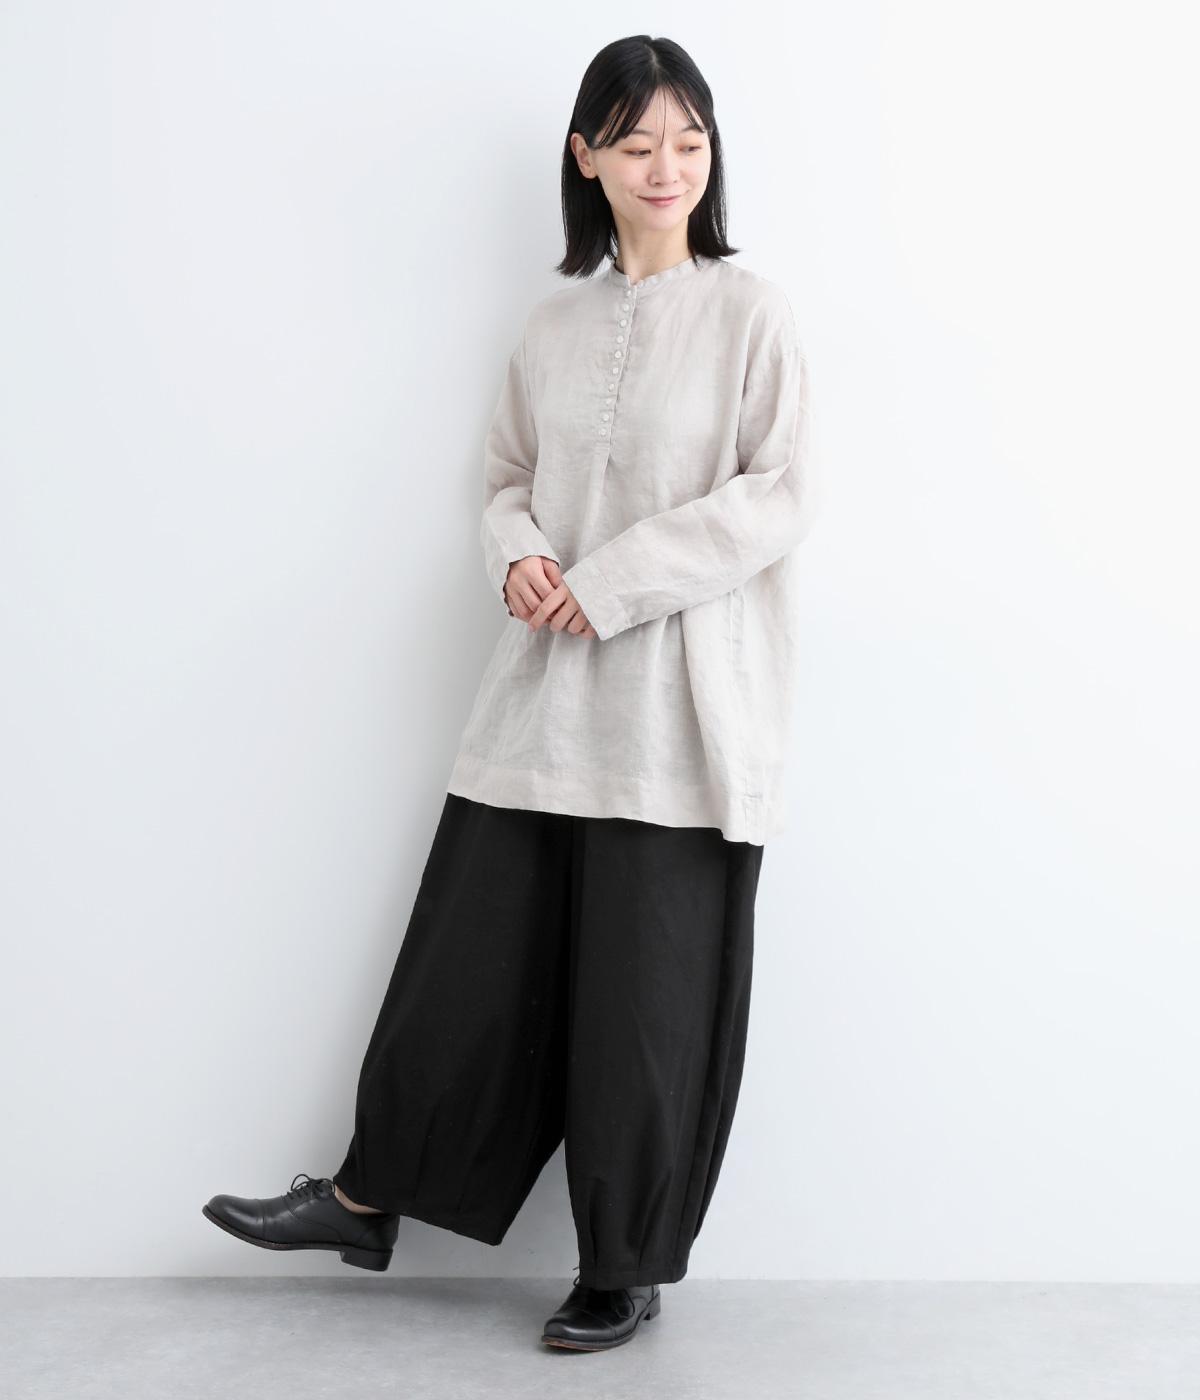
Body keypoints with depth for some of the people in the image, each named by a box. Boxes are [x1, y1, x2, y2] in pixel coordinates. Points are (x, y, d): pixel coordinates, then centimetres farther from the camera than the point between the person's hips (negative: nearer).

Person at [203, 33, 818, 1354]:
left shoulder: (749, 311, -1)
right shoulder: (553, 323, 12)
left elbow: (779, 495, -7)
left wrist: (614, 579, -14)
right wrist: (517, 552, -4)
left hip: (678, 709, -4)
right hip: (547, 695, 4)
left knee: (647, 989, 3)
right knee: (471, 949, 8)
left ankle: (626, 1269, 20)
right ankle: (368, 1193, 28)